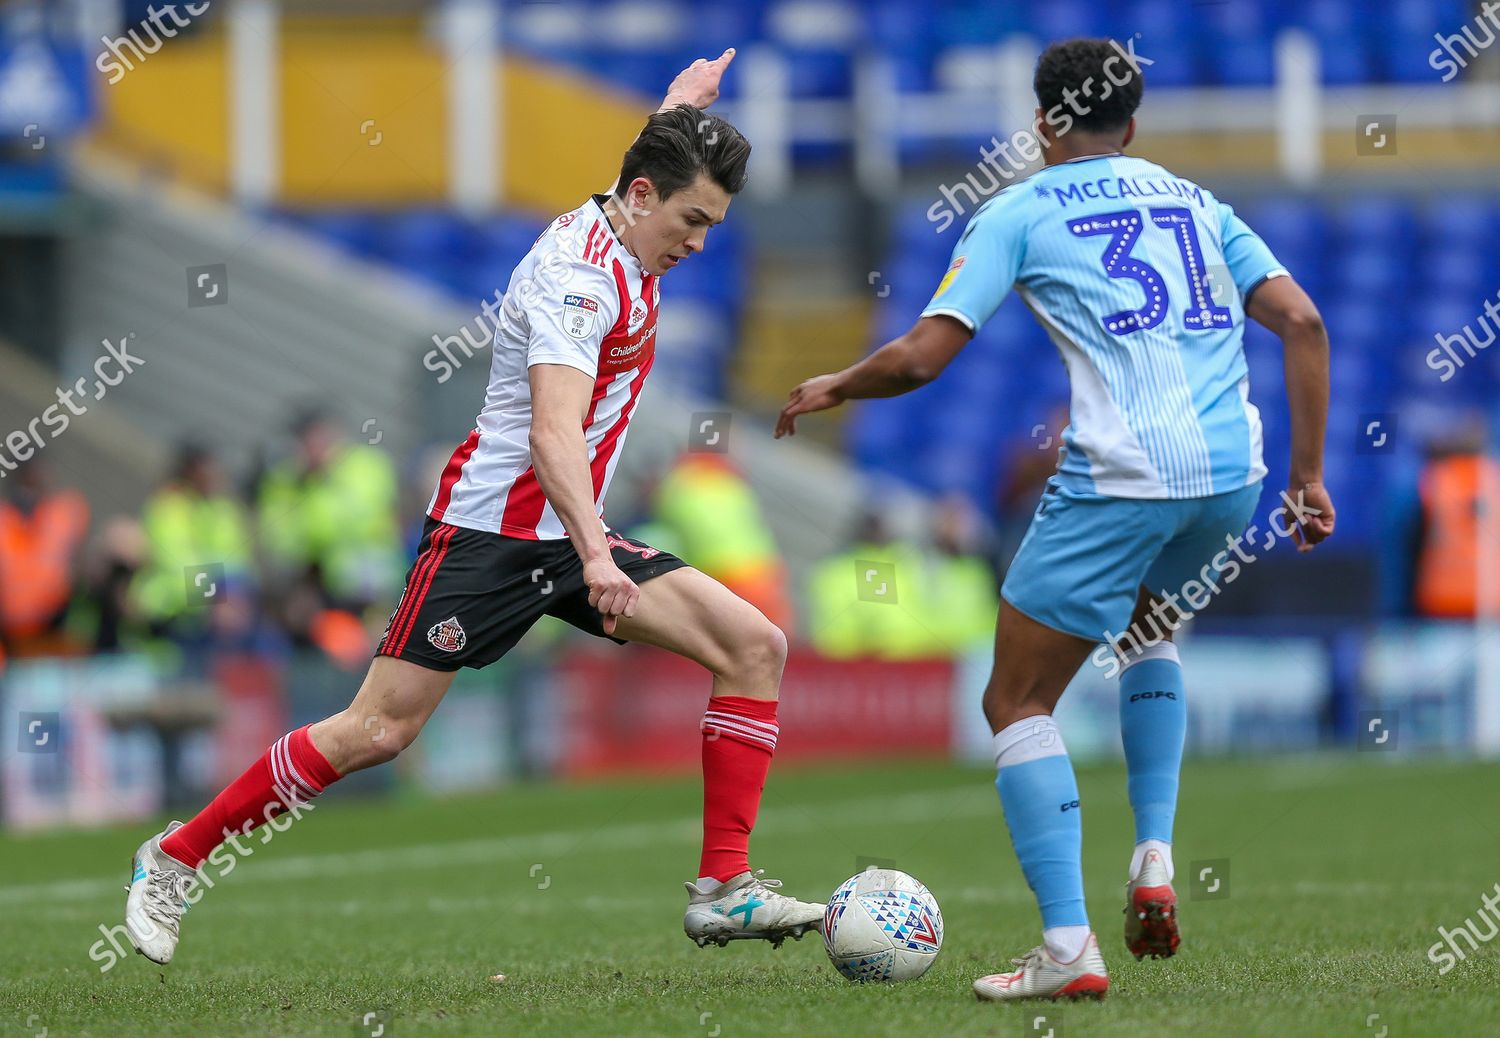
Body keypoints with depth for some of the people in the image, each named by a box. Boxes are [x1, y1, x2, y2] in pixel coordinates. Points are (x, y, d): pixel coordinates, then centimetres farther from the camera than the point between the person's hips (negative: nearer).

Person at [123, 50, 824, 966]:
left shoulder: (621, 234, 7)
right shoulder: (578, 276, -21)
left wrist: (684, 103, 51)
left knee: (754, 646, -7)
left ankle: (724, 890, -9)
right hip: (490, 526, -9)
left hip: (570, 535, 9)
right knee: (380, 729, -10)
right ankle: (174, 860, 7)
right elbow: (552, 434, -34)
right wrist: (595, 556, -45)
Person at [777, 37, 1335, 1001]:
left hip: (1118, 478, -5)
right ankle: (1154, 861, 19)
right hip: (1231, 472, 5)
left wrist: (831, 388, 20)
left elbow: (920, 357, 0)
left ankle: (1068, 947, -6)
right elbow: (1303, 322, 9)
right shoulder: (1196, 202, 20)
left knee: (1018, 704, 7)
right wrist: (1307, 476, 13)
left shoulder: (1018, 212, 7)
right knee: (1148, 621, 35)